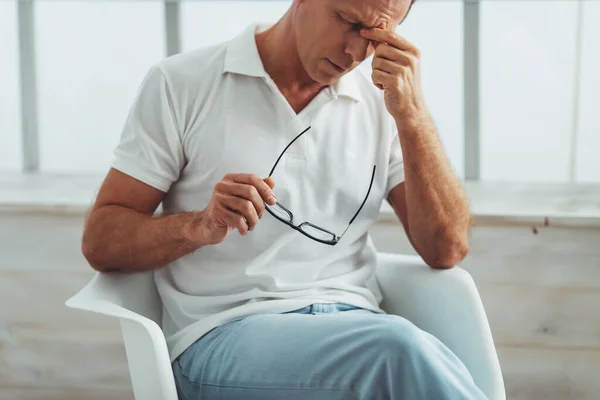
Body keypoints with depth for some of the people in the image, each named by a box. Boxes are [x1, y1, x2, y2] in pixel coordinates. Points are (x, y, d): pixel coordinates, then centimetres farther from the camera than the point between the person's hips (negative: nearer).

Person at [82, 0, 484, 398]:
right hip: (226, 335, -2)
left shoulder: (382, 103, 13)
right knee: (398, 349, -34)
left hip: (357, 327, 3)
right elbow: (100, 242, 3)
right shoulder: (181, 84, 5)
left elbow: (447, 249, 5)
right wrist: (201, 226, -17)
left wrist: (412, 115, -6)